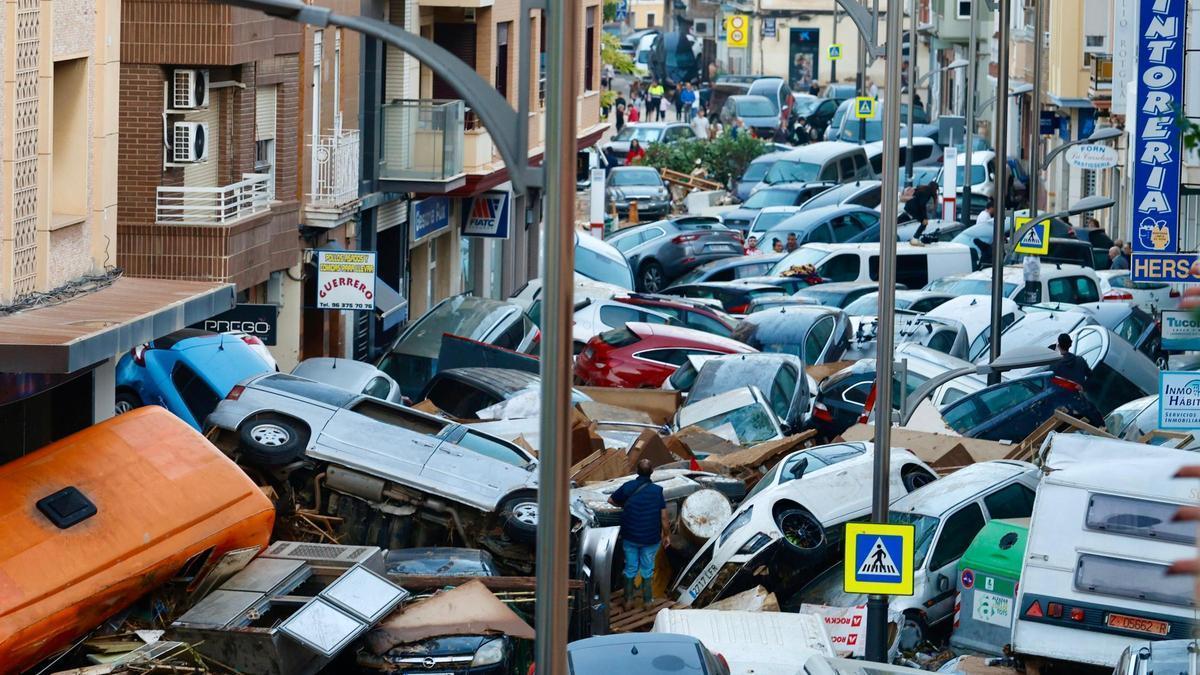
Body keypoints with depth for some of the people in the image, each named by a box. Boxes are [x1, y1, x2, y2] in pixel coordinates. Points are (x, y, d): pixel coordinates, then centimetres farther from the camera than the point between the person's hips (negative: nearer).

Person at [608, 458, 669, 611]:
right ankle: (647, 601, 22)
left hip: (630, 537, 1)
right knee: (647, 570, 14)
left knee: (630, 568, 16)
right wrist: (667, 535, 2)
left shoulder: (628, 487, -9)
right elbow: (664, 517, -11)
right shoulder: (657, 491, -14)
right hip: (650, 538, -1)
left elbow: (611, 501, 7)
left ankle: (628, 600, 22)